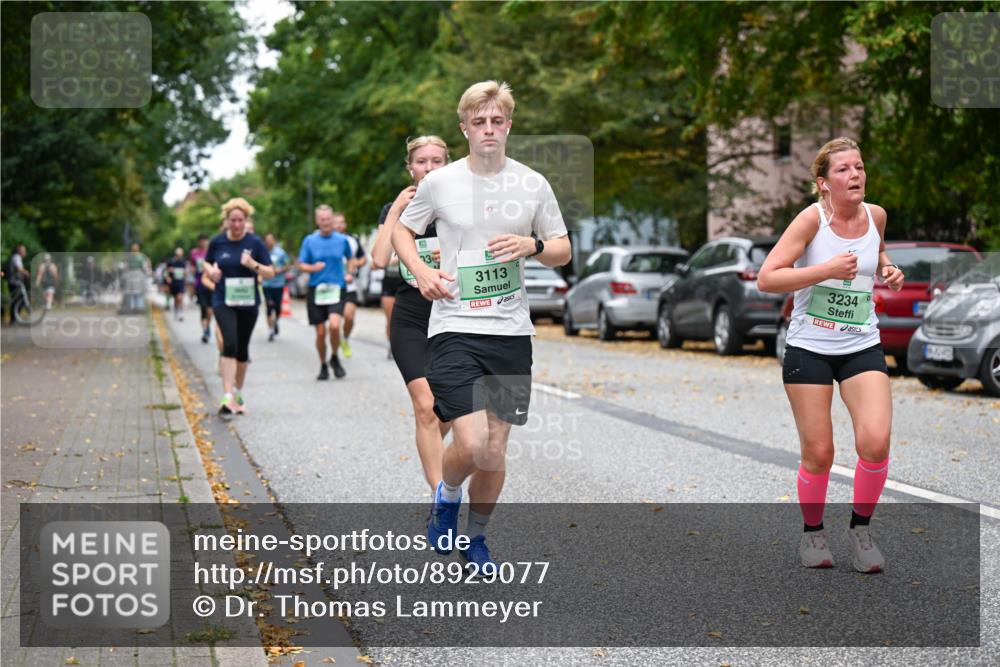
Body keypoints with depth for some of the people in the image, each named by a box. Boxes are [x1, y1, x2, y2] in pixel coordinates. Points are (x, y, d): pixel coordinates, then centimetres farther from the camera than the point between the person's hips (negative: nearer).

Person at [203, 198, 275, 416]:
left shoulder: (255, 242, -3)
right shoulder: (217, 242, -1)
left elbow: (270, 273, -2)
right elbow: (207, 263, 16)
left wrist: (253, 264, -20)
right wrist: (211, 270, -6)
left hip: (248, 303, 1)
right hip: (223, 302, -1)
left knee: (242, 349, 12)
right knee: (230, 344, -20)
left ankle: (238, 394, 30)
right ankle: (228, 397, -24)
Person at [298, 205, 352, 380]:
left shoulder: (342, 240, 4)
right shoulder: (309, 241, 2)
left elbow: (350, 259, 22)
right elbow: (301, 265, 4)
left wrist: (350, 274, 7)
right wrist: (313, 268, -15)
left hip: (337, 289, -1)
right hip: (316, 290, 1)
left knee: (334, 325, -22)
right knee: (320, 332, 2)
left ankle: (334, 358, 4)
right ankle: (323, 366, 23)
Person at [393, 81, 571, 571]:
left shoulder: (533, 184, 4)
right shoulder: (439, 182, -1)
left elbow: (563, 251, 12)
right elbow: (402, 230, 14)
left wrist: (533, 245, -10)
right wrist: (421, 272, -5)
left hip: (511, 332, 2)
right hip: (453, 328, -2)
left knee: (495, 451, 6)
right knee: (471, 444, -15)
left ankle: (476, 536, 29)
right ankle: (447, 495, 19)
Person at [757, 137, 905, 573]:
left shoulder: (876, 215, 1)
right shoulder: (813, 218, -13)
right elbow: (766, 278, -18)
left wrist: (888, 270, 3)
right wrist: (826, 270, -25)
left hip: (862, 347, 3)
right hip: (809, 348, -3)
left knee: (875, 443, -14)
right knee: (818, 454, 1)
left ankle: (860, 528, 9)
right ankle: (812, 532, 26)